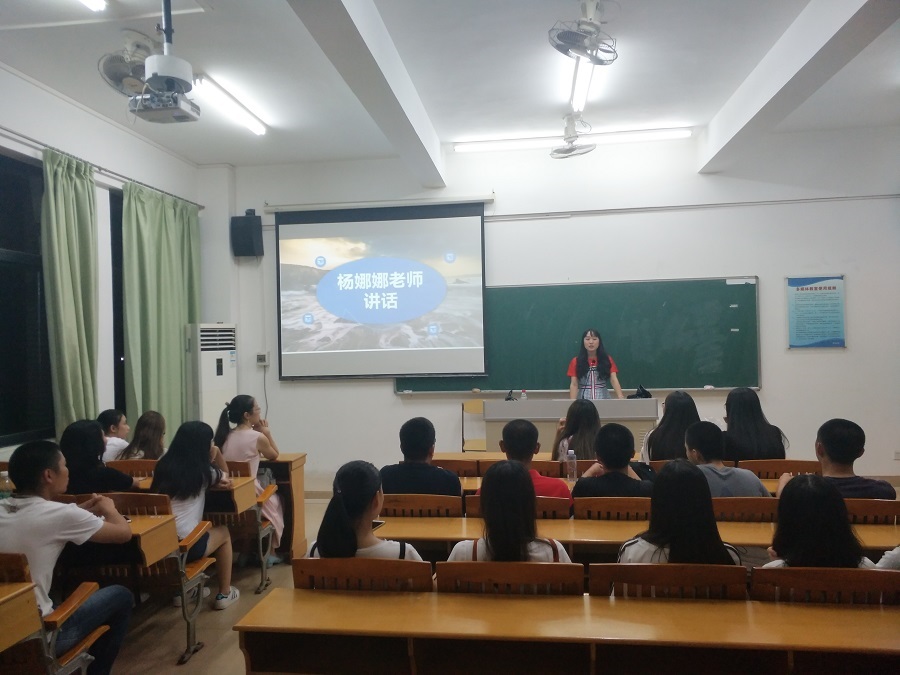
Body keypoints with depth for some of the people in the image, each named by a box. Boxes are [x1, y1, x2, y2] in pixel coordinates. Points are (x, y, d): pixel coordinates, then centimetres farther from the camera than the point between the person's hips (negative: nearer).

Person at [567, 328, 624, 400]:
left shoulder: (607, 360, 5)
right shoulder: (576, 362, 4)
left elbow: (614, 380, -6)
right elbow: (574, 384, -1)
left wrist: (620, 397, -22)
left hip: (603, 399, 0)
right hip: (583, 400, 0)